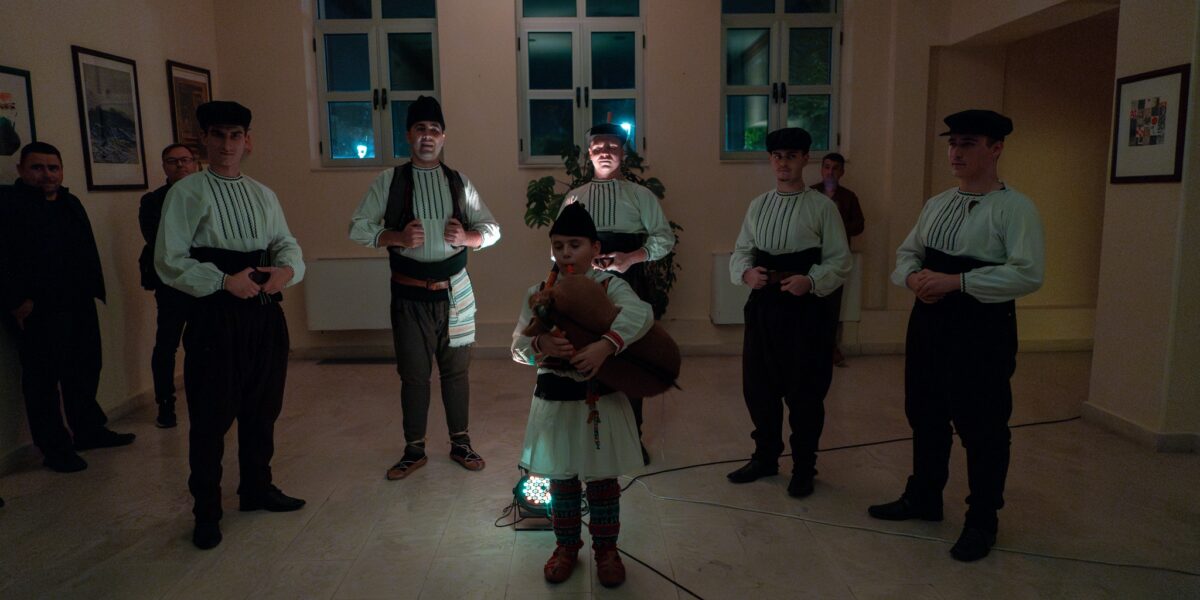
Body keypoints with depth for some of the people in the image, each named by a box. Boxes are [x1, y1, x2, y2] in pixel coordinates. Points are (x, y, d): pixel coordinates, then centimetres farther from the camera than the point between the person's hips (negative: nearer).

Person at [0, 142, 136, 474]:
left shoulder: (70, 203, 16)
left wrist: (93, 290, 10)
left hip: (79, 306, 7)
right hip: (38, 310, -7)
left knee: (85, 371, 15)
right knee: (43, 379, 3)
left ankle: (89, 430, 29)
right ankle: (55, 448, 12)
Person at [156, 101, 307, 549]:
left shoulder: (263, 195, 14)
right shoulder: (187, 193, -3)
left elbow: (287, 244, 9)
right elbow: (169, 261, -10)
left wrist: (286, 269, -13)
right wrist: (225, 281, -19)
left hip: (264, 313, 6)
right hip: (215, 315, -5)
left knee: (263, 408, 16)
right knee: (211, 417, 2)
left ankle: (257, 489, 35)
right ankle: (206, 512, 18)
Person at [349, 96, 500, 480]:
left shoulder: (459, 182, 6)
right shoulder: (389, 181, 1)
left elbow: (492, 229, 8)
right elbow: (359, 228, -1)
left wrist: (467, 237, -13)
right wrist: (398, 238, -17)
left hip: (454, 291, 2)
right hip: (409, 293, -1)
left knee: (456, 369, 10)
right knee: (413, 374, 7)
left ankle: (460, 443, 26)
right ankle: (414, 450, 22)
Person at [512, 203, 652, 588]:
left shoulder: (609, 287, -9)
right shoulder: (538, 294, 0)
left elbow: (641, 314, -28)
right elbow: (518, 347, -3)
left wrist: (604, 347, -40)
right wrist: (541, 346, -26)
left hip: (600, 400, -2)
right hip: (555, 401, 2)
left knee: (603, 480, 12)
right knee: (561, 480, 16)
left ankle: (606, 549, 32)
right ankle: (566, 547, 36)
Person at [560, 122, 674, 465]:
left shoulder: (640, 195, 8)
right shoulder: (574, 198, 13)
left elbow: (664, 238, 1)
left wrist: (631, 257, -14)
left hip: (629, 280, -1)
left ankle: (632, 438, 18)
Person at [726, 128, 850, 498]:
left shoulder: (822, 207, -3)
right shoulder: (758, 206, 11)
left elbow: (839, 261, -5)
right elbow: (740, 253, 12)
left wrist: (810, 281, -22)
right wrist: (747, 272, -10)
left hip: (805, 309, -4)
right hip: (763, 305, 5)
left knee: (805, 391, 5)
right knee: (758, 385, 12)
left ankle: (803, 468, 24)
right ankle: (765, 457, 33)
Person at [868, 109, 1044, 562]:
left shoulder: (1015, 208, -11)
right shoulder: (937, 204, 11)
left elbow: (1028, 274, -20)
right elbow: (906, 253, 15)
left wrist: (956, 281, -24)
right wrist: (913, 277, -8)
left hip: (983, 326, -7)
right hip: (929, 321, 7)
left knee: (981, 426, 4)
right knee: (925, 415, 17)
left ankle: (982, 520, 22)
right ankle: (923, 498, 36)